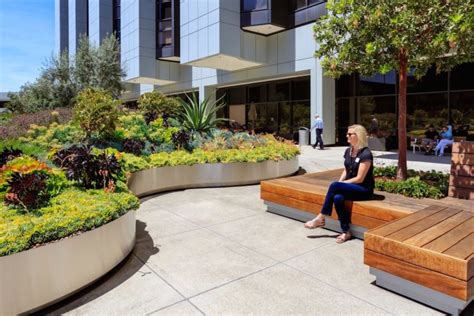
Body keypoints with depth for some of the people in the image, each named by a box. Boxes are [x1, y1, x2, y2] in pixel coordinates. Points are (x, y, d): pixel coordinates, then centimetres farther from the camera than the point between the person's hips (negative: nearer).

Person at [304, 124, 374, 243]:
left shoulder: (366, 154, -15)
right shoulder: (348, 151, 8)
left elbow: (359, 178, -18)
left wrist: (340, 184, -16)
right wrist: (340, 182, -4)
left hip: (364, 189, -6)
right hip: (350, 187, 6)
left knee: (334, 186, -30)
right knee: (337, 198, -29)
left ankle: (321, 218, -18)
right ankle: (346, 232, -17)